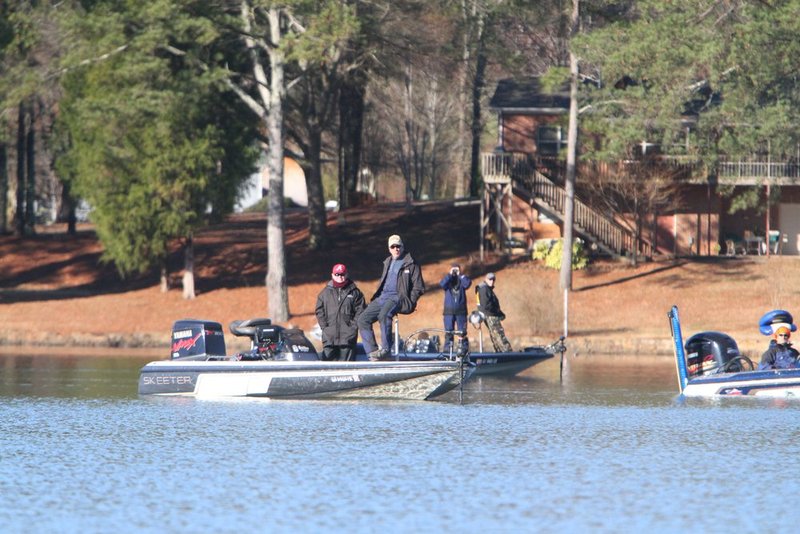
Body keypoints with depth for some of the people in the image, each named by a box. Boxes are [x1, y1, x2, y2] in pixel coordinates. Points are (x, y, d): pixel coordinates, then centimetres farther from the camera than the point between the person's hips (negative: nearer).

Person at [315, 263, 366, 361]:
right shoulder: (325, 292, 9)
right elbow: (319, 311, 9)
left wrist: (354, 325, -8)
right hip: (329, 335, 1)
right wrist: (324, 326, -2)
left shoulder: (354, 292, 5)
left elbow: (360, 310, 2)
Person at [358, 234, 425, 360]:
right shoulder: (388, 263, 23)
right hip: (383, 297, 7)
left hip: (399, 298, -7)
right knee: (363, 319, -11)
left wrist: (410, 303, -11)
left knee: (384, 315, -37)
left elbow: (419, 287, 0)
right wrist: (376, 297, 16)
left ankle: (385, 349, -32)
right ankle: (372, 351, -13)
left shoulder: (411, 264, 3)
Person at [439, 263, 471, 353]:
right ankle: (447, 350, 2)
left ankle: (464, 349, 0)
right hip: (449, 311, 1)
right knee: (448, 332, 0)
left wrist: (460, 275, -9)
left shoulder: (462, 280, 7)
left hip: (461, 311, -1)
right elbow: (442, 284, -13)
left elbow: (467, 284, -15)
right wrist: (450, 274, -10)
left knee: (462, 332, -2)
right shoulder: (448, 280, 8)